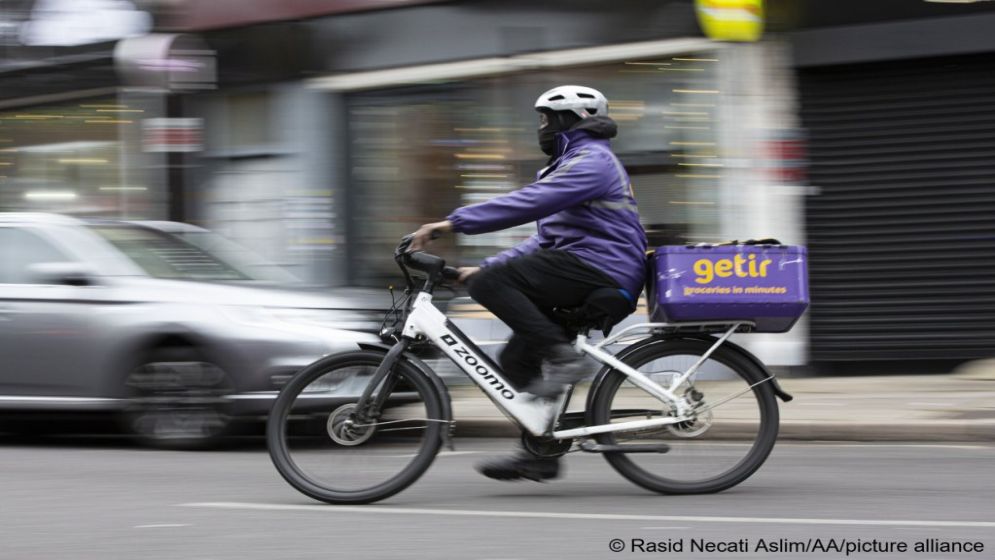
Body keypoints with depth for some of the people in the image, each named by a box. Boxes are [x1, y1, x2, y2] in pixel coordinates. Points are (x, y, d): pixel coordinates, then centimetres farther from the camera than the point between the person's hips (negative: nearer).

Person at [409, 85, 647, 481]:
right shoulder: (579, 163, 28)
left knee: (490, 284, -20)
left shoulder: (591, 162, -7)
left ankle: (563, 357, -21)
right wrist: (485, 266, 18)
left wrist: (454, 222, -22)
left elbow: (527, 203, -21)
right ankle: (541, 455, 9)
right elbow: (546, 241, 27)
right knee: (516, 358, 6)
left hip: (597, 269, -11)